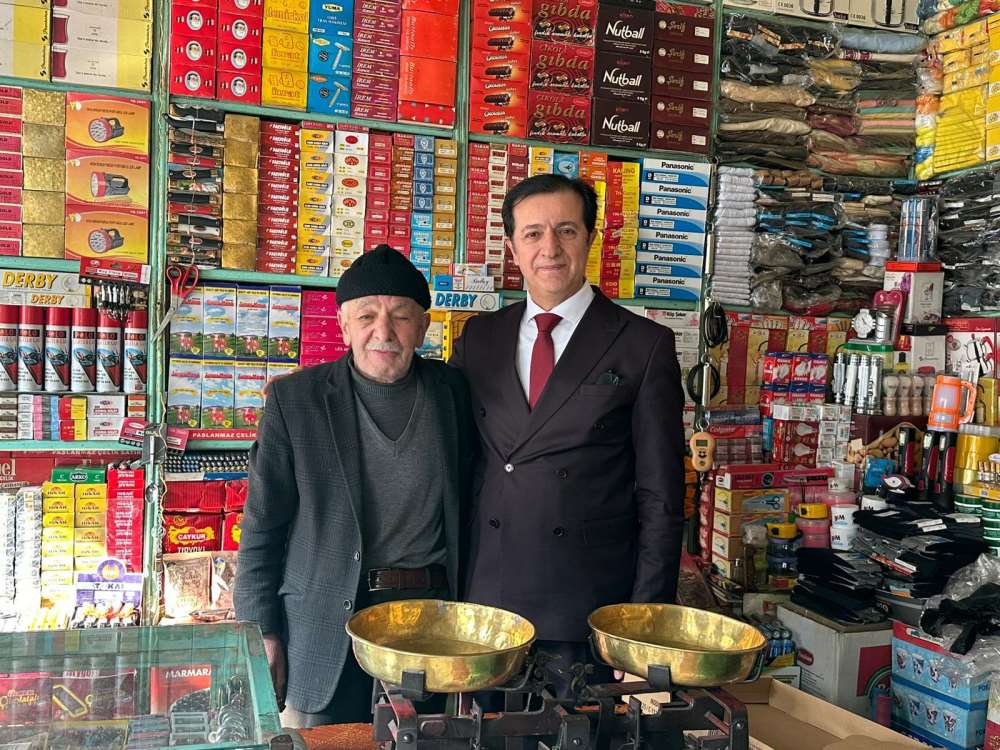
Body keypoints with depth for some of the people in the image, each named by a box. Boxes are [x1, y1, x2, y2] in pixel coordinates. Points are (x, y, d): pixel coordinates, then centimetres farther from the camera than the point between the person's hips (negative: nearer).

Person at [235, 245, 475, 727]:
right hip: (326, 628, -1)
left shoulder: (452, 392, 1)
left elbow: (468, 503, 8)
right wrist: (261, 633, -4)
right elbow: (262, 528, -2)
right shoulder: (294, 399, -5)